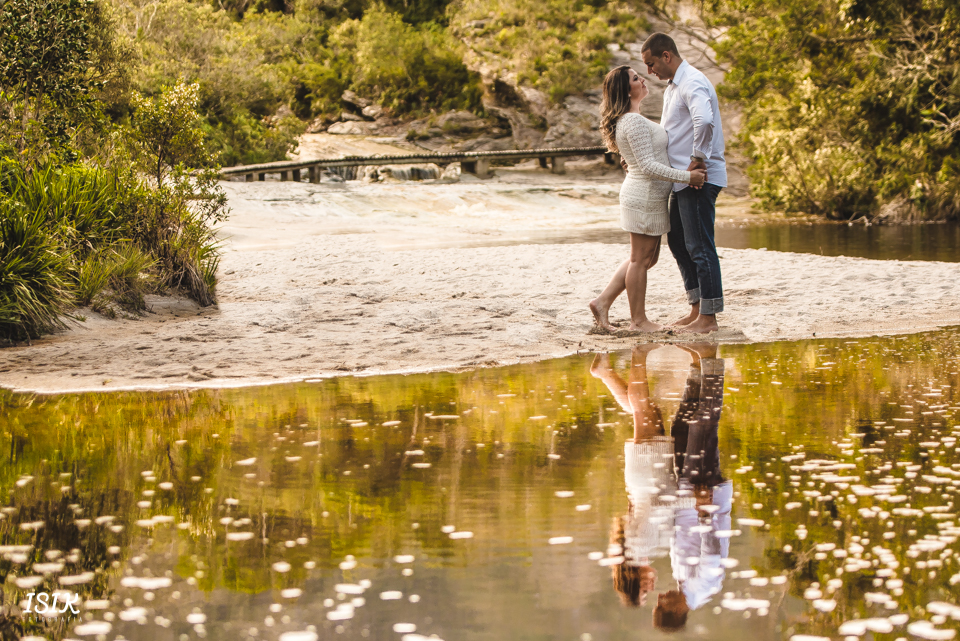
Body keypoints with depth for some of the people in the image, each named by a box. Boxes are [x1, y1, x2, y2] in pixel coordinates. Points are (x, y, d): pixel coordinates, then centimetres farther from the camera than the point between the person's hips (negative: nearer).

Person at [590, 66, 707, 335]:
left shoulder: (628, 119, 14)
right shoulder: (634, 121, -20)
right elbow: (648, 166, -22)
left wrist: (688, 171, 21)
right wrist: (687, 176, -20)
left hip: (645, 195, 10)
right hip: (645, 197, -10)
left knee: (646, 258, 17)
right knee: (640, 259, 0)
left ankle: (603, 302, 17)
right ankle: (638, 321, 9)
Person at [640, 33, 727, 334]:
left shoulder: (693, 84, -16)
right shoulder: (672, 87, 18)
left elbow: (705, 121, -36)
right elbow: (668, 134, 29)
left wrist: (698, 159, -26)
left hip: (700, 178, -11)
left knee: (699, 247, -6)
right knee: (677, 241, 16)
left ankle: (708, 318, -1)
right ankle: (697, 309, 23)